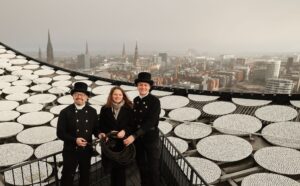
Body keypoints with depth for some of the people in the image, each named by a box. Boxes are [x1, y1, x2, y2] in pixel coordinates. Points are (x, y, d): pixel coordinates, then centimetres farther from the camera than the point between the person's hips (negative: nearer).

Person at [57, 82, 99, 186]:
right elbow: (60, 133, -12)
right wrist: (74, 140, -24)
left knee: (85, 176, 22)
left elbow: (95, 129, 5)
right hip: (70, 151, -3)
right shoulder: (65, 112, -11)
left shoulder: (92, 112, -1)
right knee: (67, 177, 13)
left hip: (87, 151, 3)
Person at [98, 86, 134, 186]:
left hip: (123, 143, -1)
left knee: (121, 167, 7)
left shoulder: (128, 109, -2)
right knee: (112, 168, 13)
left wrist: (125, 131, -20)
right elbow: (101, 125, 4)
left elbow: (132, 125, -3)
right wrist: (106, 133, -14)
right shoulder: (105, 109, 2)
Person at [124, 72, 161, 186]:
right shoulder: (135, 100, 2)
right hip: (137, 139, 5)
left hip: (151, 138, -5)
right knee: (141, 166, 20)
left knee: (153, 168, 9)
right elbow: (134, 119, 9)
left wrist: (134, 136, -27)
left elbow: (150, 122, -23)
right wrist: (133, 135, -1)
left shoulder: (155, 101, -16)